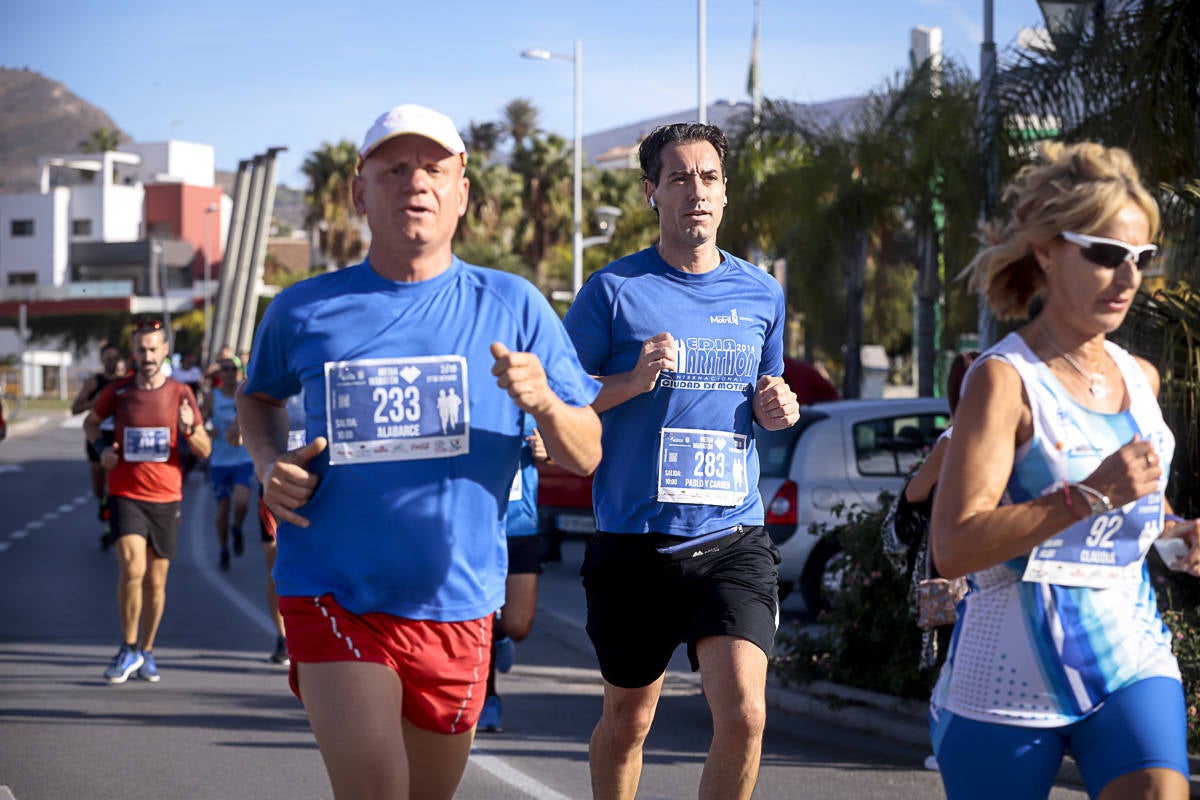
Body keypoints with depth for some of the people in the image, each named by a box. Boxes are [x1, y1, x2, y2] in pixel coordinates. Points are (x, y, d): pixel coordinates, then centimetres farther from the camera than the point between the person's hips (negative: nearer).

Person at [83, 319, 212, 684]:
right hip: (125, 494, -1)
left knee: (156, 580, 7)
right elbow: (91, 421, 20)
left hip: (166, 497, 1)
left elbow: (205, 449, 3)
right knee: (132, 568, -19)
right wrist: (101, 446, 0)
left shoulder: (180, 393, 1)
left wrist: (189, 430, -18)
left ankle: (146, 652, 25)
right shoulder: (117, 391, 1)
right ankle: (128, 649, -2)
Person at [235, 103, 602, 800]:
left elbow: (586, 456, 1)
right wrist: (269, 463, 2)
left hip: (457, 606, 2)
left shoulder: (512, 307, 1)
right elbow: (259, 396, 23)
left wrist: (544, 403, -21)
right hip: (334, 600, -2)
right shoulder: (305, 310, 2)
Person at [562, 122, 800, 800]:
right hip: (635, 540, -1)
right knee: (627, 722, 12)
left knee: (744, 715, -15)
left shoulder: (761, 294, 9)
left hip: (733, 539, 2)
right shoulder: (615, 290, -2)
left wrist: (778, 407, 1)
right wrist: (635, 380, -17)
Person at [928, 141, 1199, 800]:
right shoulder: (1005, 379, -10)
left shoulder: (1140, 378, 11)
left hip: (1131, 653, 5)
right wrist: (1089, 496, -25)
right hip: (1011, 675, -5)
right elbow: (952, 548, -20)